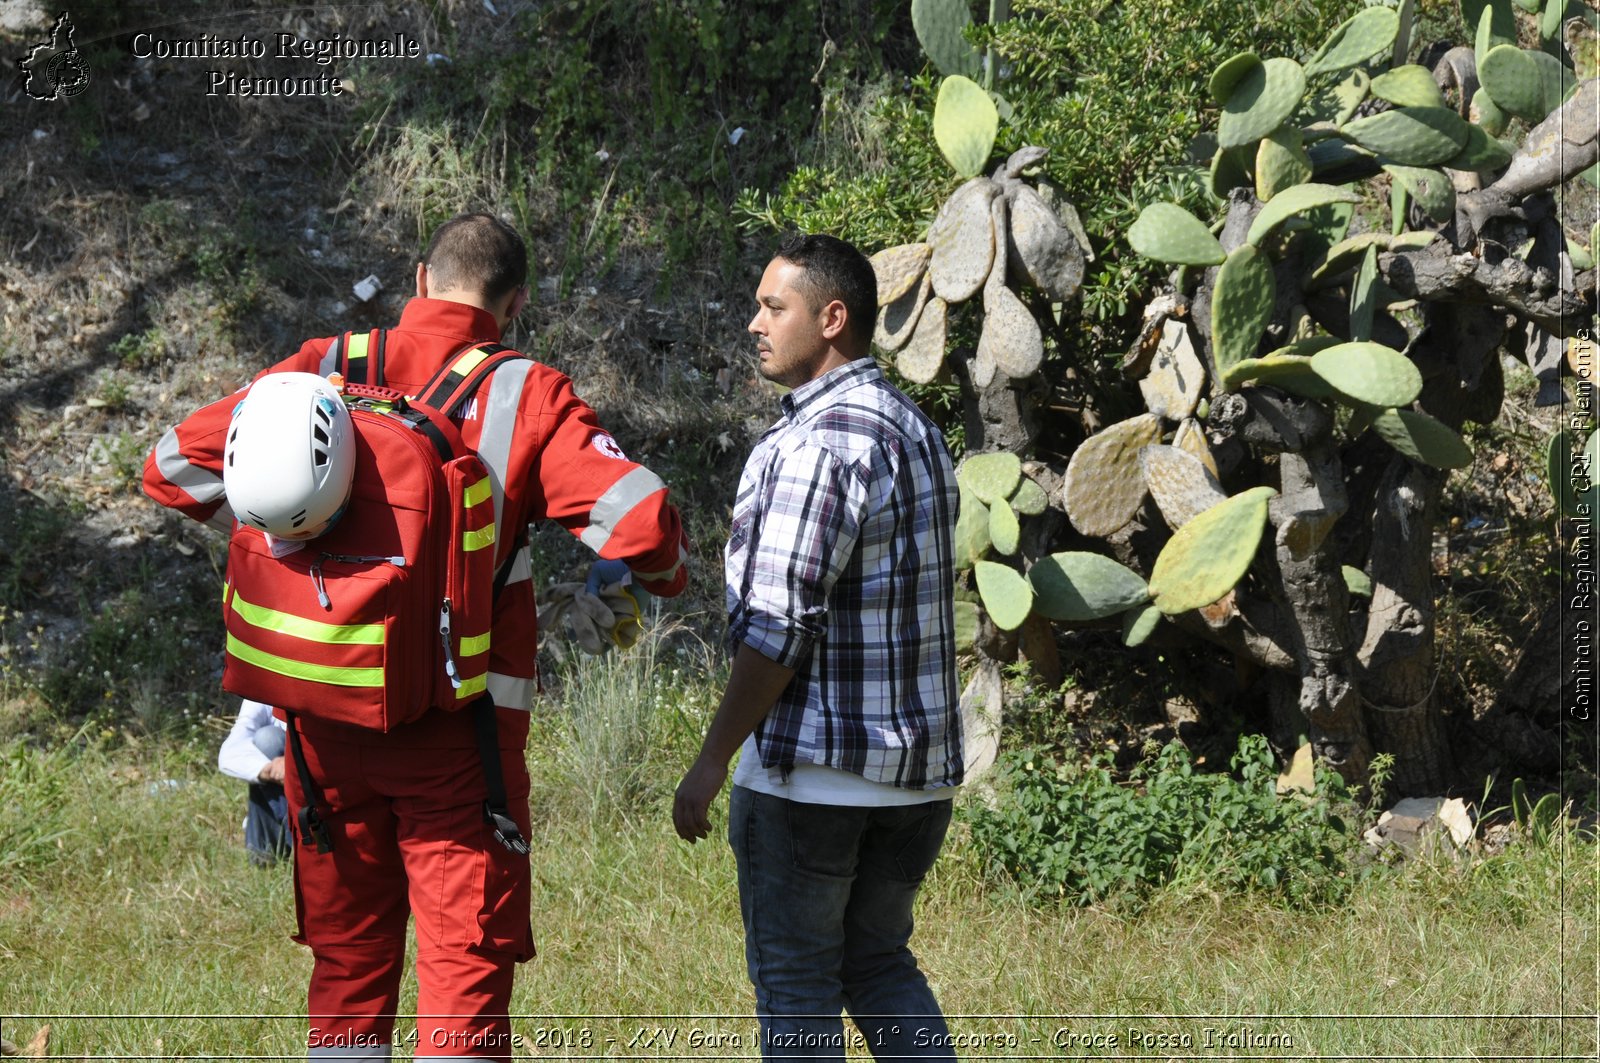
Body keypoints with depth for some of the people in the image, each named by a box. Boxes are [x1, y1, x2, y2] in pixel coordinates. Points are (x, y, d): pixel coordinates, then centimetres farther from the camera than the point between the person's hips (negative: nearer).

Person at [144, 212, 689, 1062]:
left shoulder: (324, 372, 3)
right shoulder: (525, 398, -6)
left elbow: (174, 465, 6)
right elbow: (638, 518, -15)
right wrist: (651, 576, 8)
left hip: (325, 713, 4)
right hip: (454, 727, -4)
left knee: (348, 963, 14)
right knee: (466, 966, 1)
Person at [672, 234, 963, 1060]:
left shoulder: (817, 443, -17)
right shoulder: (918, 433, 13)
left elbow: (781, 625, -21)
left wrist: (711, 760, -15)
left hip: (813, 771, -9)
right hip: (917, 764, 9)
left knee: (795, 981, 2)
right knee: (878, 963, 17)